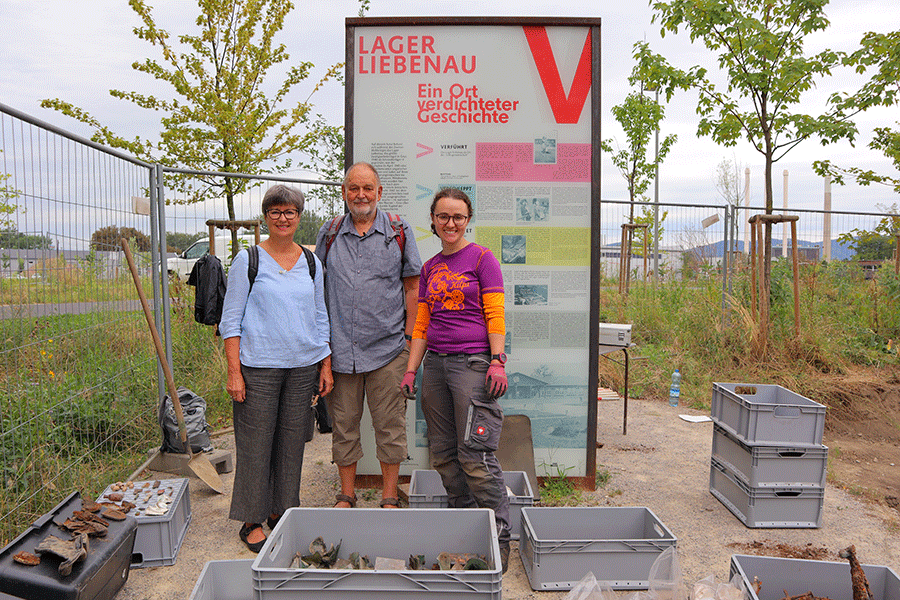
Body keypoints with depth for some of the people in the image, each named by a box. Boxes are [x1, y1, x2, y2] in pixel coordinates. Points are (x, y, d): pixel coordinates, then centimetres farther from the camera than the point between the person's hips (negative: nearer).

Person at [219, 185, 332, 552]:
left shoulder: (311, 262, 10)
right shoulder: (248, 259, -1)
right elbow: (230, 319, -2)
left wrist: (326, 365, 9)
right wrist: (234, 371, -9)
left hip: (304, 366, 4)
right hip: (258, 366, -3)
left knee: (292, 442, 10)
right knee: (256, 443, 2)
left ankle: (281, 511, 27)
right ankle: (252, 520, 18)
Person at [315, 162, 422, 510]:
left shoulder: (399, 230, 2)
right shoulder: (330, 233, 8)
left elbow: (412, 285, 4)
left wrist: (409, 337, -1)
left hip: (387, 347, -2)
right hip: (340, 348, 2)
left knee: (389, 425, 5)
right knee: (343, 424, 11)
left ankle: (390, 499, 20)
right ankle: (346, 496, 27)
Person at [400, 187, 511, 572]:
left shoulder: (482, 258, 1)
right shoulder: (430, 269, 17)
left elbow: (495, 315, -6)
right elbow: (422, 324, 17)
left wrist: (497, 362, -15)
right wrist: (411, 370, 12)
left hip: (473, 362, -6)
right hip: (435, 363, 6)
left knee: (474, 454, -9)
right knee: (443, 454, 9)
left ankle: (499, 537, 4)